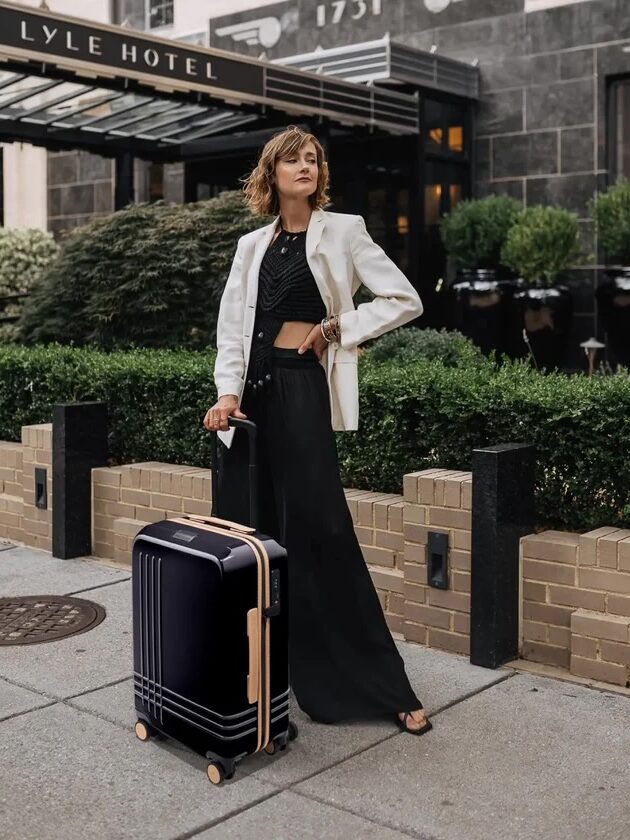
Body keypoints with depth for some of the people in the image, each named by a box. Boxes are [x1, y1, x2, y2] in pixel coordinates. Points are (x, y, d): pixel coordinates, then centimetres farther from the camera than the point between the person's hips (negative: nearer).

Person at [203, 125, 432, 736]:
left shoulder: (342, 231, 3)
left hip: (300, 389, -5)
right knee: (246, 527, 5)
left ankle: (381, 686, 1)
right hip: (249, 389, 5)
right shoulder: (251, 245, 15)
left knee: (316, 528, -8)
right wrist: (228, 390, -7)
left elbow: (405, 301, -2)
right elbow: (230, 325, 7)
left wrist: (334, 328, -5)